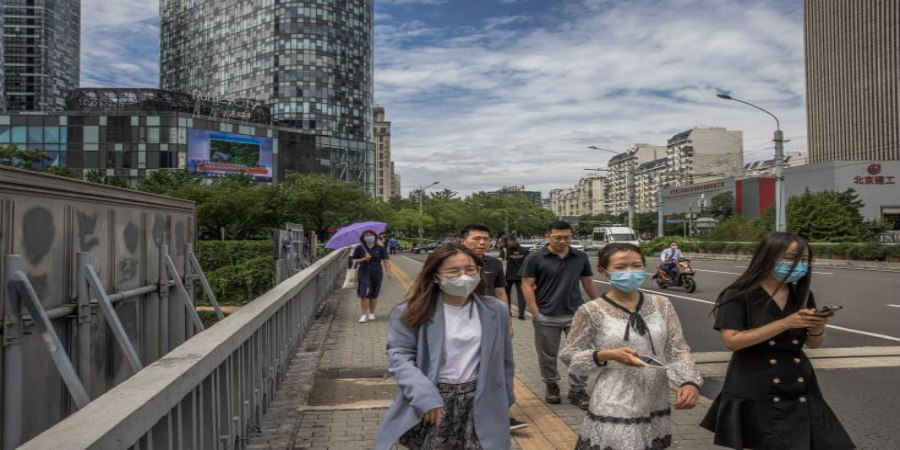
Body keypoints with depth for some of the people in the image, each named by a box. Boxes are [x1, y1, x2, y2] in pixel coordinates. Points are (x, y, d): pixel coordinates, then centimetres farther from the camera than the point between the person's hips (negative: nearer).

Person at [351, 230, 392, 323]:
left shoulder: (380, 249, 4)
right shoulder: (359, 248, 3)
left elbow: (385, 261, -1)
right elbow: (354, 261, 4)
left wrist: (388, 271, -14)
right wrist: (364, 259, -11)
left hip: (376, 274, 1)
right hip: (364, 274, -1)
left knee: (374, 295, 8)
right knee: (364, 295, -10)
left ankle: (371, 314, 22)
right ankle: (364, 315, -6)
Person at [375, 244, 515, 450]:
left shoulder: (495, 309, 2)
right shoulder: (412, 312, -9)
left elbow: (503, 359, 11)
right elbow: (399, 355, -11)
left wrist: (505, 399, 15)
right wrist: (423, 395, -22)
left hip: (480, 402, 2)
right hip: (432, 400, -2)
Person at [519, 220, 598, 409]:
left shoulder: (580, 257, 4)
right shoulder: (535, 258, -6)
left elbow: (587, 282, 15)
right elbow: (527, 285, -5)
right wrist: (535, 313, -11)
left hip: (576, 314, 2)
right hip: (547, 317, -2)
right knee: (548, 355, 12)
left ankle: (577, 390, 18)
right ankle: (551, 385, 33)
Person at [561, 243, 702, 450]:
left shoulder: (661, 305, 1)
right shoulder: (591, 311, -10)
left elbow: (678, 350, 2)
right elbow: (569, 356, -5)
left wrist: (689, 382, -16)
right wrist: (607, 355, -20)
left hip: (656, 411, 4)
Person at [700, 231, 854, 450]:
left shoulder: (803, 295, 7)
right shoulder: (739, 295, -11)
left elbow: (813, 344, 12)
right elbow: (731, 341, -20)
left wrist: (817, 328, -12)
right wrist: (785, 323, -22)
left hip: (801, 394, 5)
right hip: (755, 396, -5)